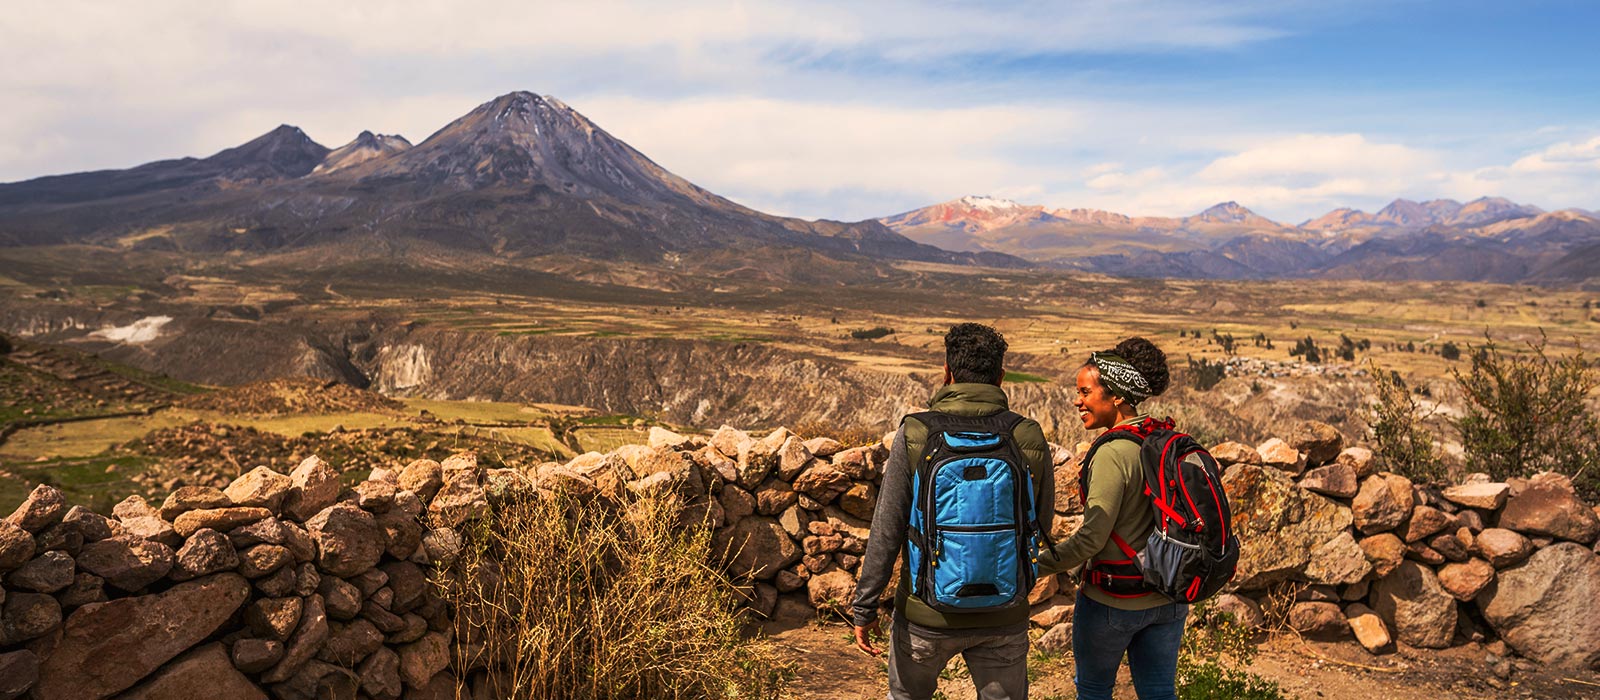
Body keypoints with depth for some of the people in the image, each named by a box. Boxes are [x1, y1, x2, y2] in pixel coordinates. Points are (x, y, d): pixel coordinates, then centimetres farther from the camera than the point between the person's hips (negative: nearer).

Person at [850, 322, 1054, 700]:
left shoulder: (915, 434, -14)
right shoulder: (1031, 439, -8)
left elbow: (886, 531, -13)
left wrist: (865, 607, -4)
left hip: (927, 614, -1)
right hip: (1003, 617, 1)